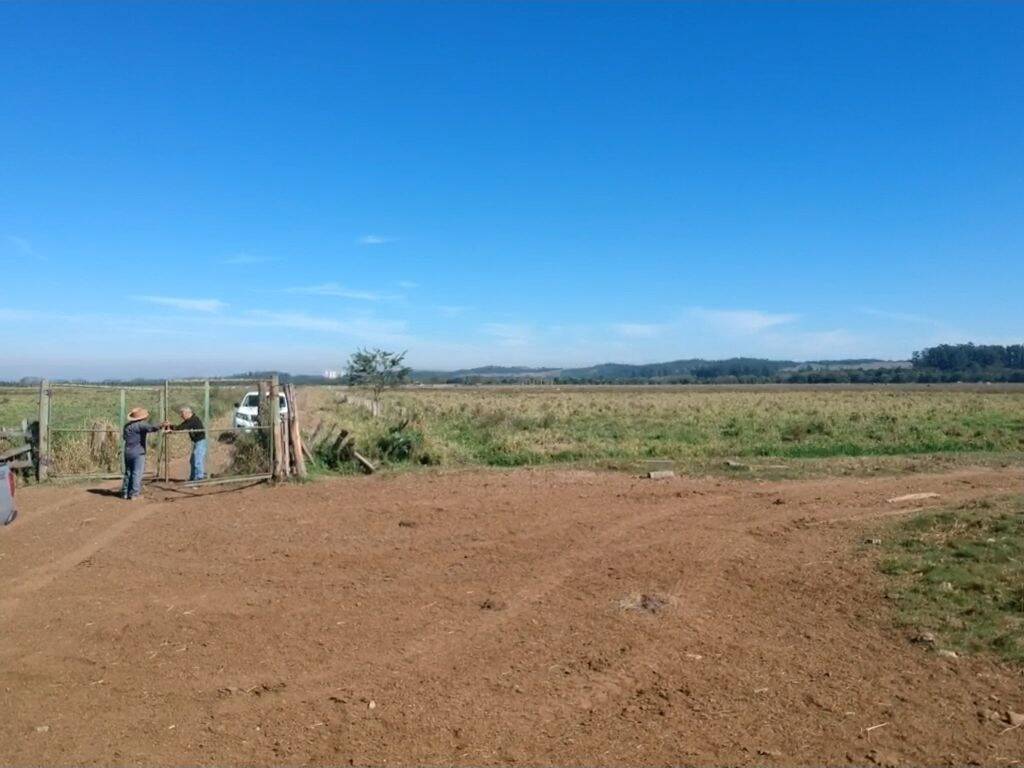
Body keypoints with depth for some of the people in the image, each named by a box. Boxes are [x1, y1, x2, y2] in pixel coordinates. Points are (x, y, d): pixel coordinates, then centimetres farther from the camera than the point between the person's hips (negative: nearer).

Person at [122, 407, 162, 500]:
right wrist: (161, 426, -42)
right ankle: (134, 494, -4)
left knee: (128, 473, 15)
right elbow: (150, 427, -31)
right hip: (138, 453, -8)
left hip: (127, 453, 8)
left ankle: (125, 493, 18)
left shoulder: (127, 426, 13)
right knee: (137, 473, -3)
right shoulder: (140, 425, -12)